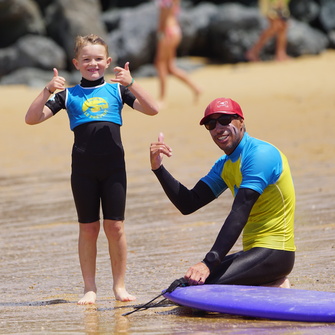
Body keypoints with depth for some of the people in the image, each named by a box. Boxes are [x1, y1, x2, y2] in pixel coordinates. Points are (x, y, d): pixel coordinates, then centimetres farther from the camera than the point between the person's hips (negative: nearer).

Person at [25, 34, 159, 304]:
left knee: (115, 226, 0)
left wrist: (131, 84, -15)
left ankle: (119, 285, 10)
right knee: (88, 227, 4)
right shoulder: (68, 95, 8)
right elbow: (32, 118, 1)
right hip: (83, 168, 0)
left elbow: (152, 109, -3)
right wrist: (47, 91, -12)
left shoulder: (117, 90, 8)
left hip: (113, 165, 0)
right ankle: (90, 288, 10)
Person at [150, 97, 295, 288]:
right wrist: (158, 168, -5)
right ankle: (270, 285, 6)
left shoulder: (260, 154, -15)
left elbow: (239, 214, -26)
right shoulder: (224, 166, 15)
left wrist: (209, 263, -33)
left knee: (200, 285, -24)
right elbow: (189, 204, 8)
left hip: (274, 253, -10)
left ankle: (274, 288, -8)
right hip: (254, 251, 10)